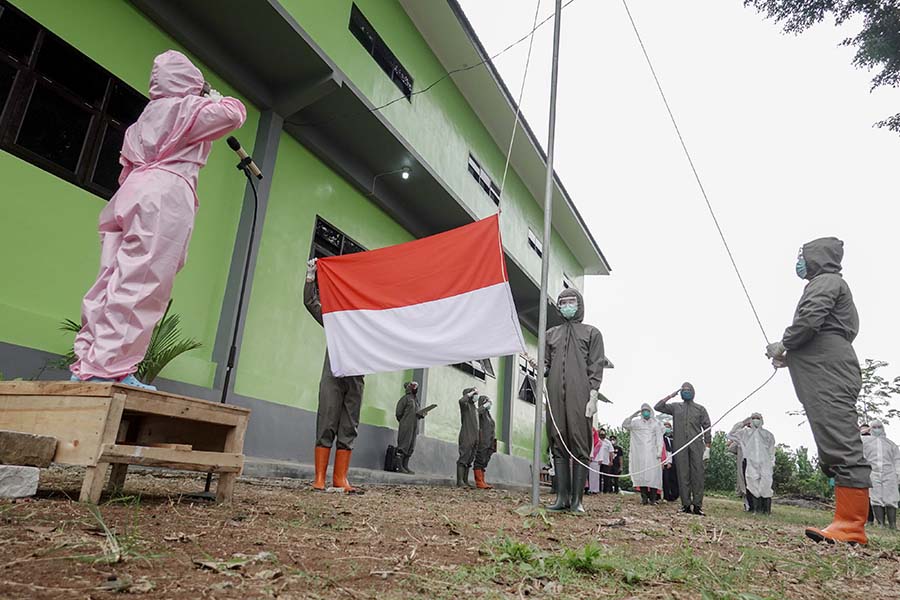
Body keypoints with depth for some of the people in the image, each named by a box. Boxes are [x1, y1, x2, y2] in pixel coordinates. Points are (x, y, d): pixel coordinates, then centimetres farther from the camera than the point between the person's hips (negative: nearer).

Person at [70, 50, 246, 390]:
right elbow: (235, 114, 10)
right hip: (164, 196, -8)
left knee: (114, 281, 0)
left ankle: (87, 366, -3)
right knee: (140, 285, -16)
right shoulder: (190, 107, 9)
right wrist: (218, 99, 28)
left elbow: (128, 163, 29)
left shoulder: (150, 113, 31)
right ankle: (107, 369, -23)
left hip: (132, 194, 8)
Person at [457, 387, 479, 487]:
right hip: (466, 436, -9)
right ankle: (459, 481, -13)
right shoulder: (465, 405, -2)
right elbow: (461, 400, -28)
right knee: (463, 457, -11)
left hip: (474, 437, 9)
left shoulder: (473, 407, 22)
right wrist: (471, 392, -16)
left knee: (469, 460, 8)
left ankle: (465, 481, 10)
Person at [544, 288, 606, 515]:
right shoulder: (551, 334, 22)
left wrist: (593, 397, -6)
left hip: (580, 397, -3)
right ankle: (562, 497, 5)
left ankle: (576, 499, 0)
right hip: (555, 396, 3)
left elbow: (596, 367, 4)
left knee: (580, 446, -4)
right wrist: (540, 369, -3)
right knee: (558, 445, 1)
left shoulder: (591, 333, 13)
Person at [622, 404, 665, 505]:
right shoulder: (636, 422, 12)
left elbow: (659, 439, 6)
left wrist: (659, 452, -5)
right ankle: (644, 497, -2)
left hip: (652, 453, -1)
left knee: (653, 474, -9)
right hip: (640, 454, 1)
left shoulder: (656, 424, 10)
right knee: (641, 473, -5)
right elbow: (625, 425, 1)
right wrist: (633, 416, -8)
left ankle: (653, 498, -9)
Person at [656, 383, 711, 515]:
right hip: (680, 445, 1)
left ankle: (697, 505, -2)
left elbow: (707, 428, 8)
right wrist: (671, 396, 5)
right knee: (683, 475, 0)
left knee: (698, 474, -5)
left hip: (697, 445, -1)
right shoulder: (675, 407, 15)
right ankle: (686, 504, 3)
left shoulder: (700, 409, 13)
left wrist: (707, 447, -2)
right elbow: (657, 407, 6)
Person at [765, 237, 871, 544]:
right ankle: (849, 523, 8)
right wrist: (790, 355, 20)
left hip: (829, 375, -11)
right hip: (826, 374, 11)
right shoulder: (827, 284, 31)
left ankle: (851, 526, -16)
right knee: (833, 449, 7)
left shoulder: (826, 281, 1)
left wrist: (782, 345, -2)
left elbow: (809, 320, -17)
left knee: (841, 446, -14)